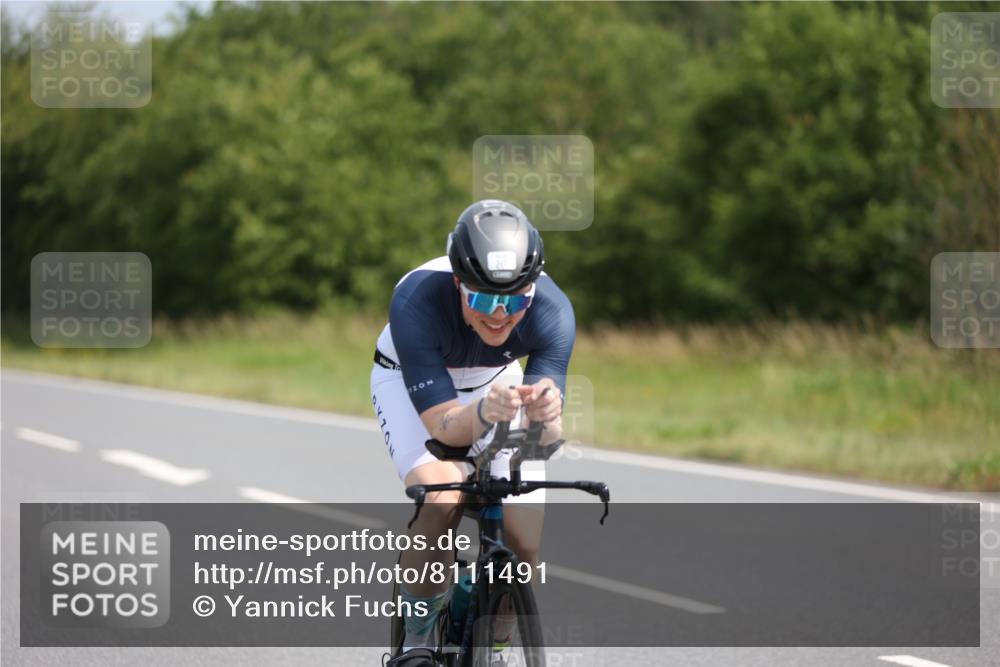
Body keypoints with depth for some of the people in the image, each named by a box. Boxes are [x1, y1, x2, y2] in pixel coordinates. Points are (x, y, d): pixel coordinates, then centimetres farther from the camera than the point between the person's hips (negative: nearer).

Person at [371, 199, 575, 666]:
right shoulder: (417, 302, -39)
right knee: (442, 499, -31)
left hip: (497, 381, 3)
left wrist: (545, 417, -57)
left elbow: (547, 438, -34)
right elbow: (444, 426, -39)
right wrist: (484, 412, -60)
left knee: (524, 546, -10)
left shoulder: (553, 312, -33)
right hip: (410, 381, -2)